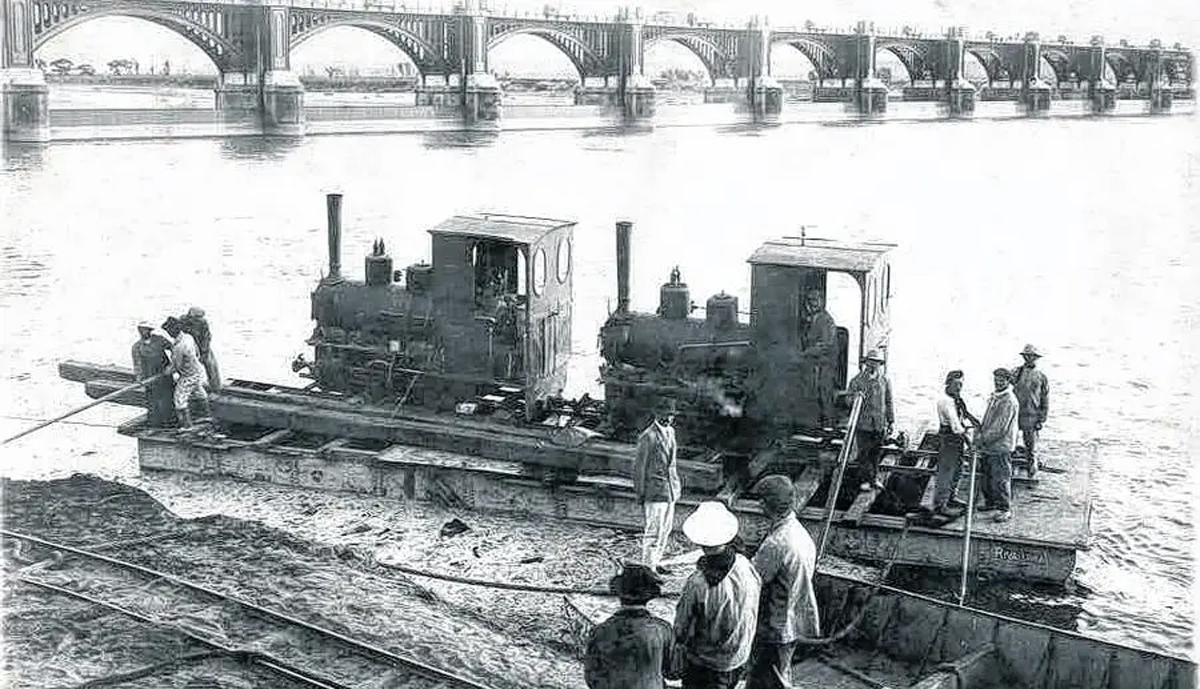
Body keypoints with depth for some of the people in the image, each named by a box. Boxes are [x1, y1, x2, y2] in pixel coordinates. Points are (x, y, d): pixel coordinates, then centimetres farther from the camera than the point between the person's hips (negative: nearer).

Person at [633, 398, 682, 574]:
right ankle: (648, 567, 6)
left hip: (670, 489, 8)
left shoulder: (670, 432, 10)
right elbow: (639, 467, -13)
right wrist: (640, 494, -11)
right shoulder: (648, 437, -16)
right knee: (654, 531, -3)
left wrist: (677, 482, 19)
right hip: (655, 491, -8)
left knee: (665, 529, 15)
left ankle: (655, 562, 28)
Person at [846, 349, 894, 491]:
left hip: (880, 424, 2)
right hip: (863, 423, -2)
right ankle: (866, 479, 10)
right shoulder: (858, 380, -1)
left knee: (876, 452, 7)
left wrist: (891, 421, 11)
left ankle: (875, 478, 22)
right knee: (864, 452, 0)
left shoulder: (885, 381, 7)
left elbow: (889, 403, 13)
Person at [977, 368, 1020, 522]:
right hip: (988, 445, 9)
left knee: (1000, 479, -6)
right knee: (987, 475, 18)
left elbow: (1001, 427, -21)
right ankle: (990, 502, 31)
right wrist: (980, 433, 11)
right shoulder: (994, 397, 11)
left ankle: (1006, 509, 0)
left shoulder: (1009, 401, -17)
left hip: (1001, 447, -9)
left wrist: (983, 439, -18)